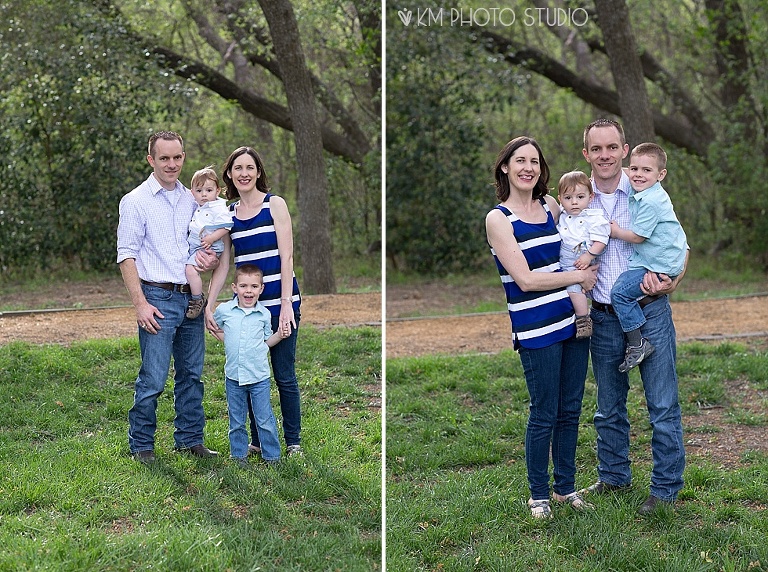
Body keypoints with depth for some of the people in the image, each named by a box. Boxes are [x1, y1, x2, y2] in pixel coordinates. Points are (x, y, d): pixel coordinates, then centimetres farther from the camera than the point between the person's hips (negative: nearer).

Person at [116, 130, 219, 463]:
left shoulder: (192, 200, 13)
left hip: (191, 298, 5)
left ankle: (190, 438, 20)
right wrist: (140, 304, -14)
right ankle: (141, 444, 5)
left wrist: (209, 257, -1)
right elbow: (126, 256, -7)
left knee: (191, 374, 10)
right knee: (153, 378, -6)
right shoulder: (136, 201, -3)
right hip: (158, 298, -5)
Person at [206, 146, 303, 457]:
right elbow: (223, 265, 9)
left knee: (284, 375, 1)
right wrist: (208, 306, 0)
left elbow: (286, 257, -8)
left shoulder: (274, 204, -3)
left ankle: (293, 441, 12)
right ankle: (257, 440, 19)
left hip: (279, 300, -4)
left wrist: (287, 304, -15)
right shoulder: (229, 213, 9)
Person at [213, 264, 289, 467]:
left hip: (259, 376, -1)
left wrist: (279, 335, -7)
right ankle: (239, 455, 24)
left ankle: (272, 456, 14)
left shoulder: (264, 314, -2)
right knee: (236, 421, 11)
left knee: (265, 420, 3)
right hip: (233, 376, 1)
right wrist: (227, 341, 4)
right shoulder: (224, 310, -3)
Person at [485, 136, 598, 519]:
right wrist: (579, 276, -9)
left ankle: (566, 486, 27)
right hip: (536, 329, -5)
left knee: (570, 410, 12)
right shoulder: (498, 218, -8)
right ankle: (538, 494, 18)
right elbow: (525, 279, -14)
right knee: (544, 415, 2)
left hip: (572, 319, 5)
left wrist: (587, 275, 2)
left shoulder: (550, 206, 8)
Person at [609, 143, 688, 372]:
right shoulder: (639, 194, 8)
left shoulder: (650, 202, -22)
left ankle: (637, 344, -12)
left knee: (620, 291, -15)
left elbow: (638, 236, -19)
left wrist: (616, 231, -4)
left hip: (660, 265, -11)